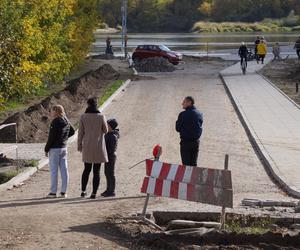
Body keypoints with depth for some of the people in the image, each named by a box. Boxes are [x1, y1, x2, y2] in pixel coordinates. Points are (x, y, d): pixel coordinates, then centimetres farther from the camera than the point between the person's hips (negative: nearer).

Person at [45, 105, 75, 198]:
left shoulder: (55, 121, -15)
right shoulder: (66, 121, 8)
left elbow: (51, 136, -17)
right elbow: (72, 131, 24)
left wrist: (46, 149, -10)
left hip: (55, 148, -7)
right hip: (64, 148, 7)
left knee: (54, 170, -2)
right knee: (64, 170, 7)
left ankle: (53, 192, 0)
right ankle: (64, 192, 10)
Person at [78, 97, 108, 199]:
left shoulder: (83, 117, -4)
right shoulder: (101, 116, -9)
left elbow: (80, 132, 0)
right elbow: (105, 131, 1)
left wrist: (79, 144, 10)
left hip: (87, 146, 2)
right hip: (98, 147, -2)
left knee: (87, 169, 17)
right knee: (96, 171, 3)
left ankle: (83, 191, 17)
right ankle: (94, 193, 0)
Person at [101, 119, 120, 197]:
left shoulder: (113, 136, -20)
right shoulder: (108, 134, 11)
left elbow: (112, 149, -22)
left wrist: (109, 158, -22)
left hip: (111, 156, -10)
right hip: (107, 156, 10)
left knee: (110, 173, -3)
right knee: (107, 173, 15)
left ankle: (112, 191, 3)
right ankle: (108, 189, 25)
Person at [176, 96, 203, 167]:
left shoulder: (183, 114, -13)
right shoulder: (200, 114, 3)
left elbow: (178, 129, -6)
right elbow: (200, 126, 10)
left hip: (186, 141, -5)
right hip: (196, 141, 5)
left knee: (186, 164, 0)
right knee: (194, 164, 12)